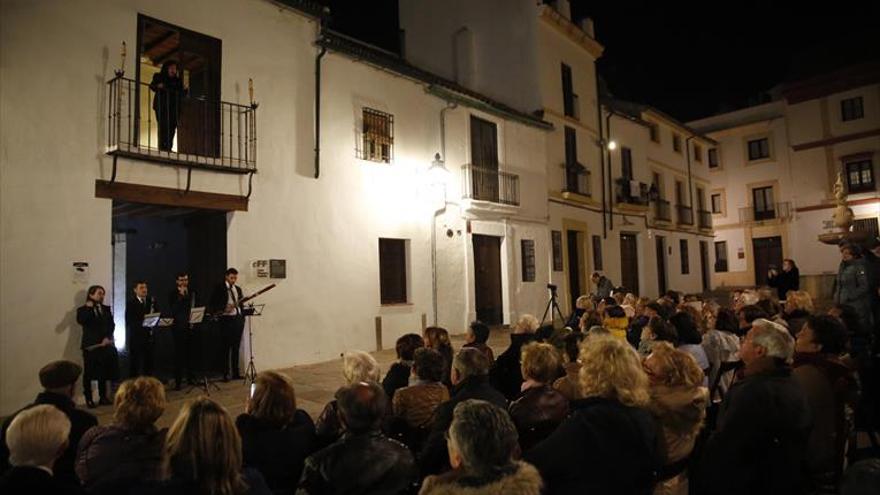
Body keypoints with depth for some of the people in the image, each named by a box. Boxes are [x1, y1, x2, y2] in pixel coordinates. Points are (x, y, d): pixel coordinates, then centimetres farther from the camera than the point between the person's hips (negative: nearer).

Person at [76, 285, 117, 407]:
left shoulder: (106, 309, 13)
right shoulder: (83, 309, 1)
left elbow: (111, 324, 6)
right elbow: (80, 321, -19)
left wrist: (108, 337, -7)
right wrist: (88, 308, -22)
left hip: (104, 344, 4)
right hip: (90, 345, -4)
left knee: (104, 372, 8)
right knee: (89, 373, 2)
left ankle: (103, 397, 17)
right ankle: (89, 399, 11)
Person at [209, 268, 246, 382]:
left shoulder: (238, 289, 15)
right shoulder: (219, 289, -3)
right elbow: (212, 305, -8)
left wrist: (243, 317, 5)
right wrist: (224, 309, -22)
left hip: (238, 319, 5)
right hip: (226, 320, -5)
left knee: (236, 348, 10)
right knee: (226, 348, -1)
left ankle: (236, 372, 17)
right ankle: (226, 374, 5)